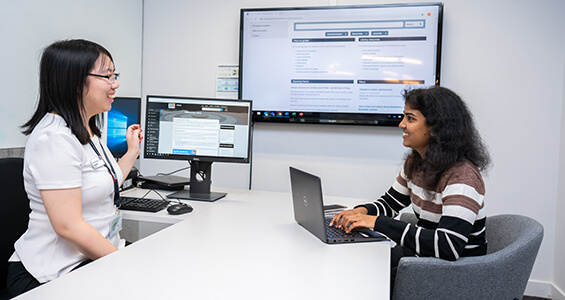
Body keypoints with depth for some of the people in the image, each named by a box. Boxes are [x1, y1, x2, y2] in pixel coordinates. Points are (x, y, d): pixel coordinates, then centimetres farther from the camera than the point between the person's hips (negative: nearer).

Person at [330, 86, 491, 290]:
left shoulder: (461, 176, -25)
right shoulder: (415, 163, 2)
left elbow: (448, 247, -35)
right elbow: (390, 202, 15)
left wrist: (378, 222, -33)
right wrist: (363, 211, -9)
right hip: (424, 257, 8)